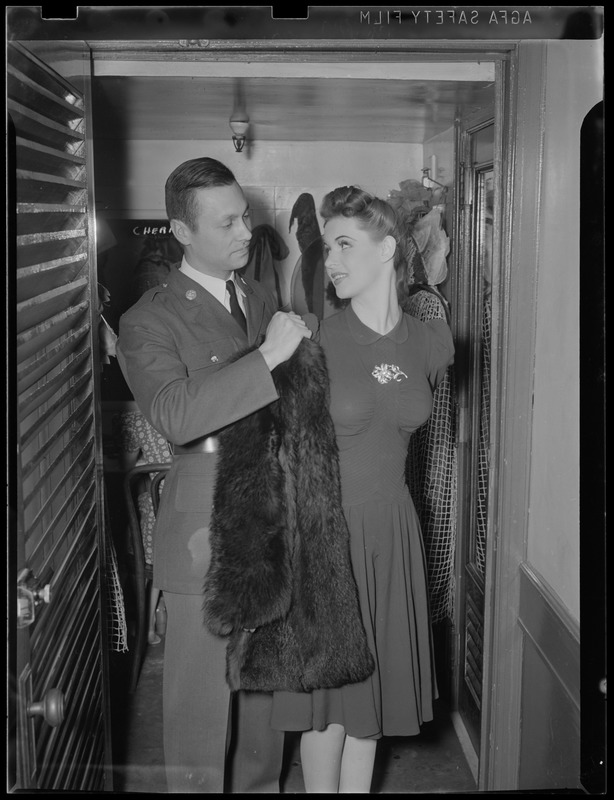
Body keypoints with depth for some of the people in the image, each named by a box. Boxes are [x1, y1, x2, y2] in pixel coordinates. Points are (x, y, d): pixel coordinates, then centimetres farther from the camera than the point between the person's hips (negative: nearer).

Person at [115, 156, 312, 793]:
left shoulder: (263, 300, 12)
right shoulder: (149, 321, -9)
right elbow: (173, 415, -27)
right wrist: (266, 357, -29)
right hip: (206, 531, -6)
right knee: (201, 697, 6)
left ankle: (260, 784, 37)